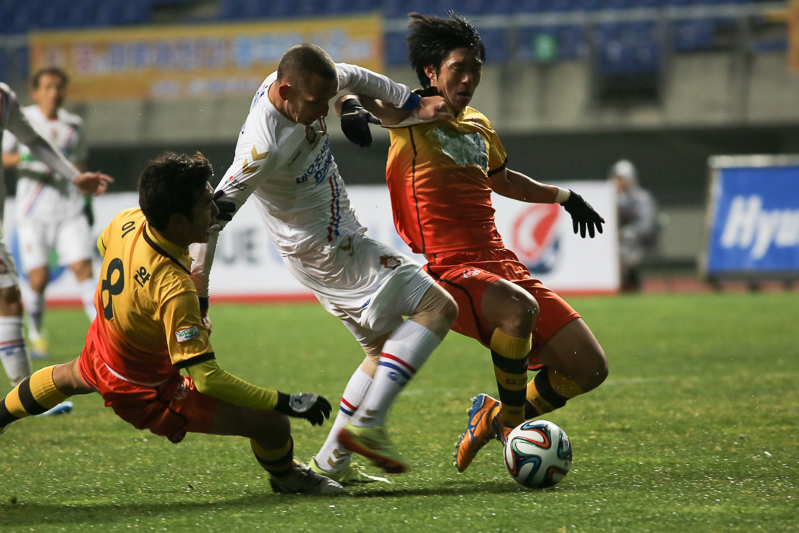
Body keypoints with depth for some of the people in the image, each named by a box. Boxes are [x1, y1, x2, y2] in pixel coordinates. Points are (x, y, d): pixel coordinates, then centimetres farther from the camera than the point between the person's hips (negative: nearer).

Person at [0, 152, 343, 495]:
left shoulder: (127, 221, -20)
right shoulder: (174, 290, -42)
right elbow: (206, 378, -39)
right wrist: (287, 403, -38)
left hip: (103, 348, 8)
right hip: (146, 393, -8)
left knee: (73, 377, 44)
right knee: (272, 425, -11)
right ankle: (286, 477, 22)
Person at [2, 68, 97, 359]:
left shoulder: (73, 124, 11)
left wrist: (87, 199, 19)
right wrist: (24, 157, -20)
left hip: (70, 209, 3)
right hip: (34, 211, -3)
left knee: (83, 267, -10)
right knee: (38, 277, -6)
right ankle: (35, 333, 15)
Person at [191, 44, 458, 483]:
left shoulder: (304, 83, -7)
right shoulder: (265, 147, -31)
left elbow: (355, 78, 14)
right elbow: (216, 210, -26)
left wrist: (412, 104, 15)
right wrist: (199, 276, -21)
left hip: (341, 239, 10)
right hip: (329, 251, -10)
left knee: (384, 347, 17)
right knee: (438, 309, -13)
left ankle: (330, 462, 14)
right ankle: (367, 424, -18)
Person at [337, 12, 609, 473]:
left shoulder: (479, 127, 20)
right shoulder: (413, 116, -1)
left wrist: (565, 196, 47)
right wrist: (352, 107, -35)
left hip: (503, 265, 7)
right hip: (448, 271, -7)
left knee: (590, 369, -2)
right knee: (520, 309, -40)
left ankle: (495, 417, 19)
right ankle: (510, 423, -19)